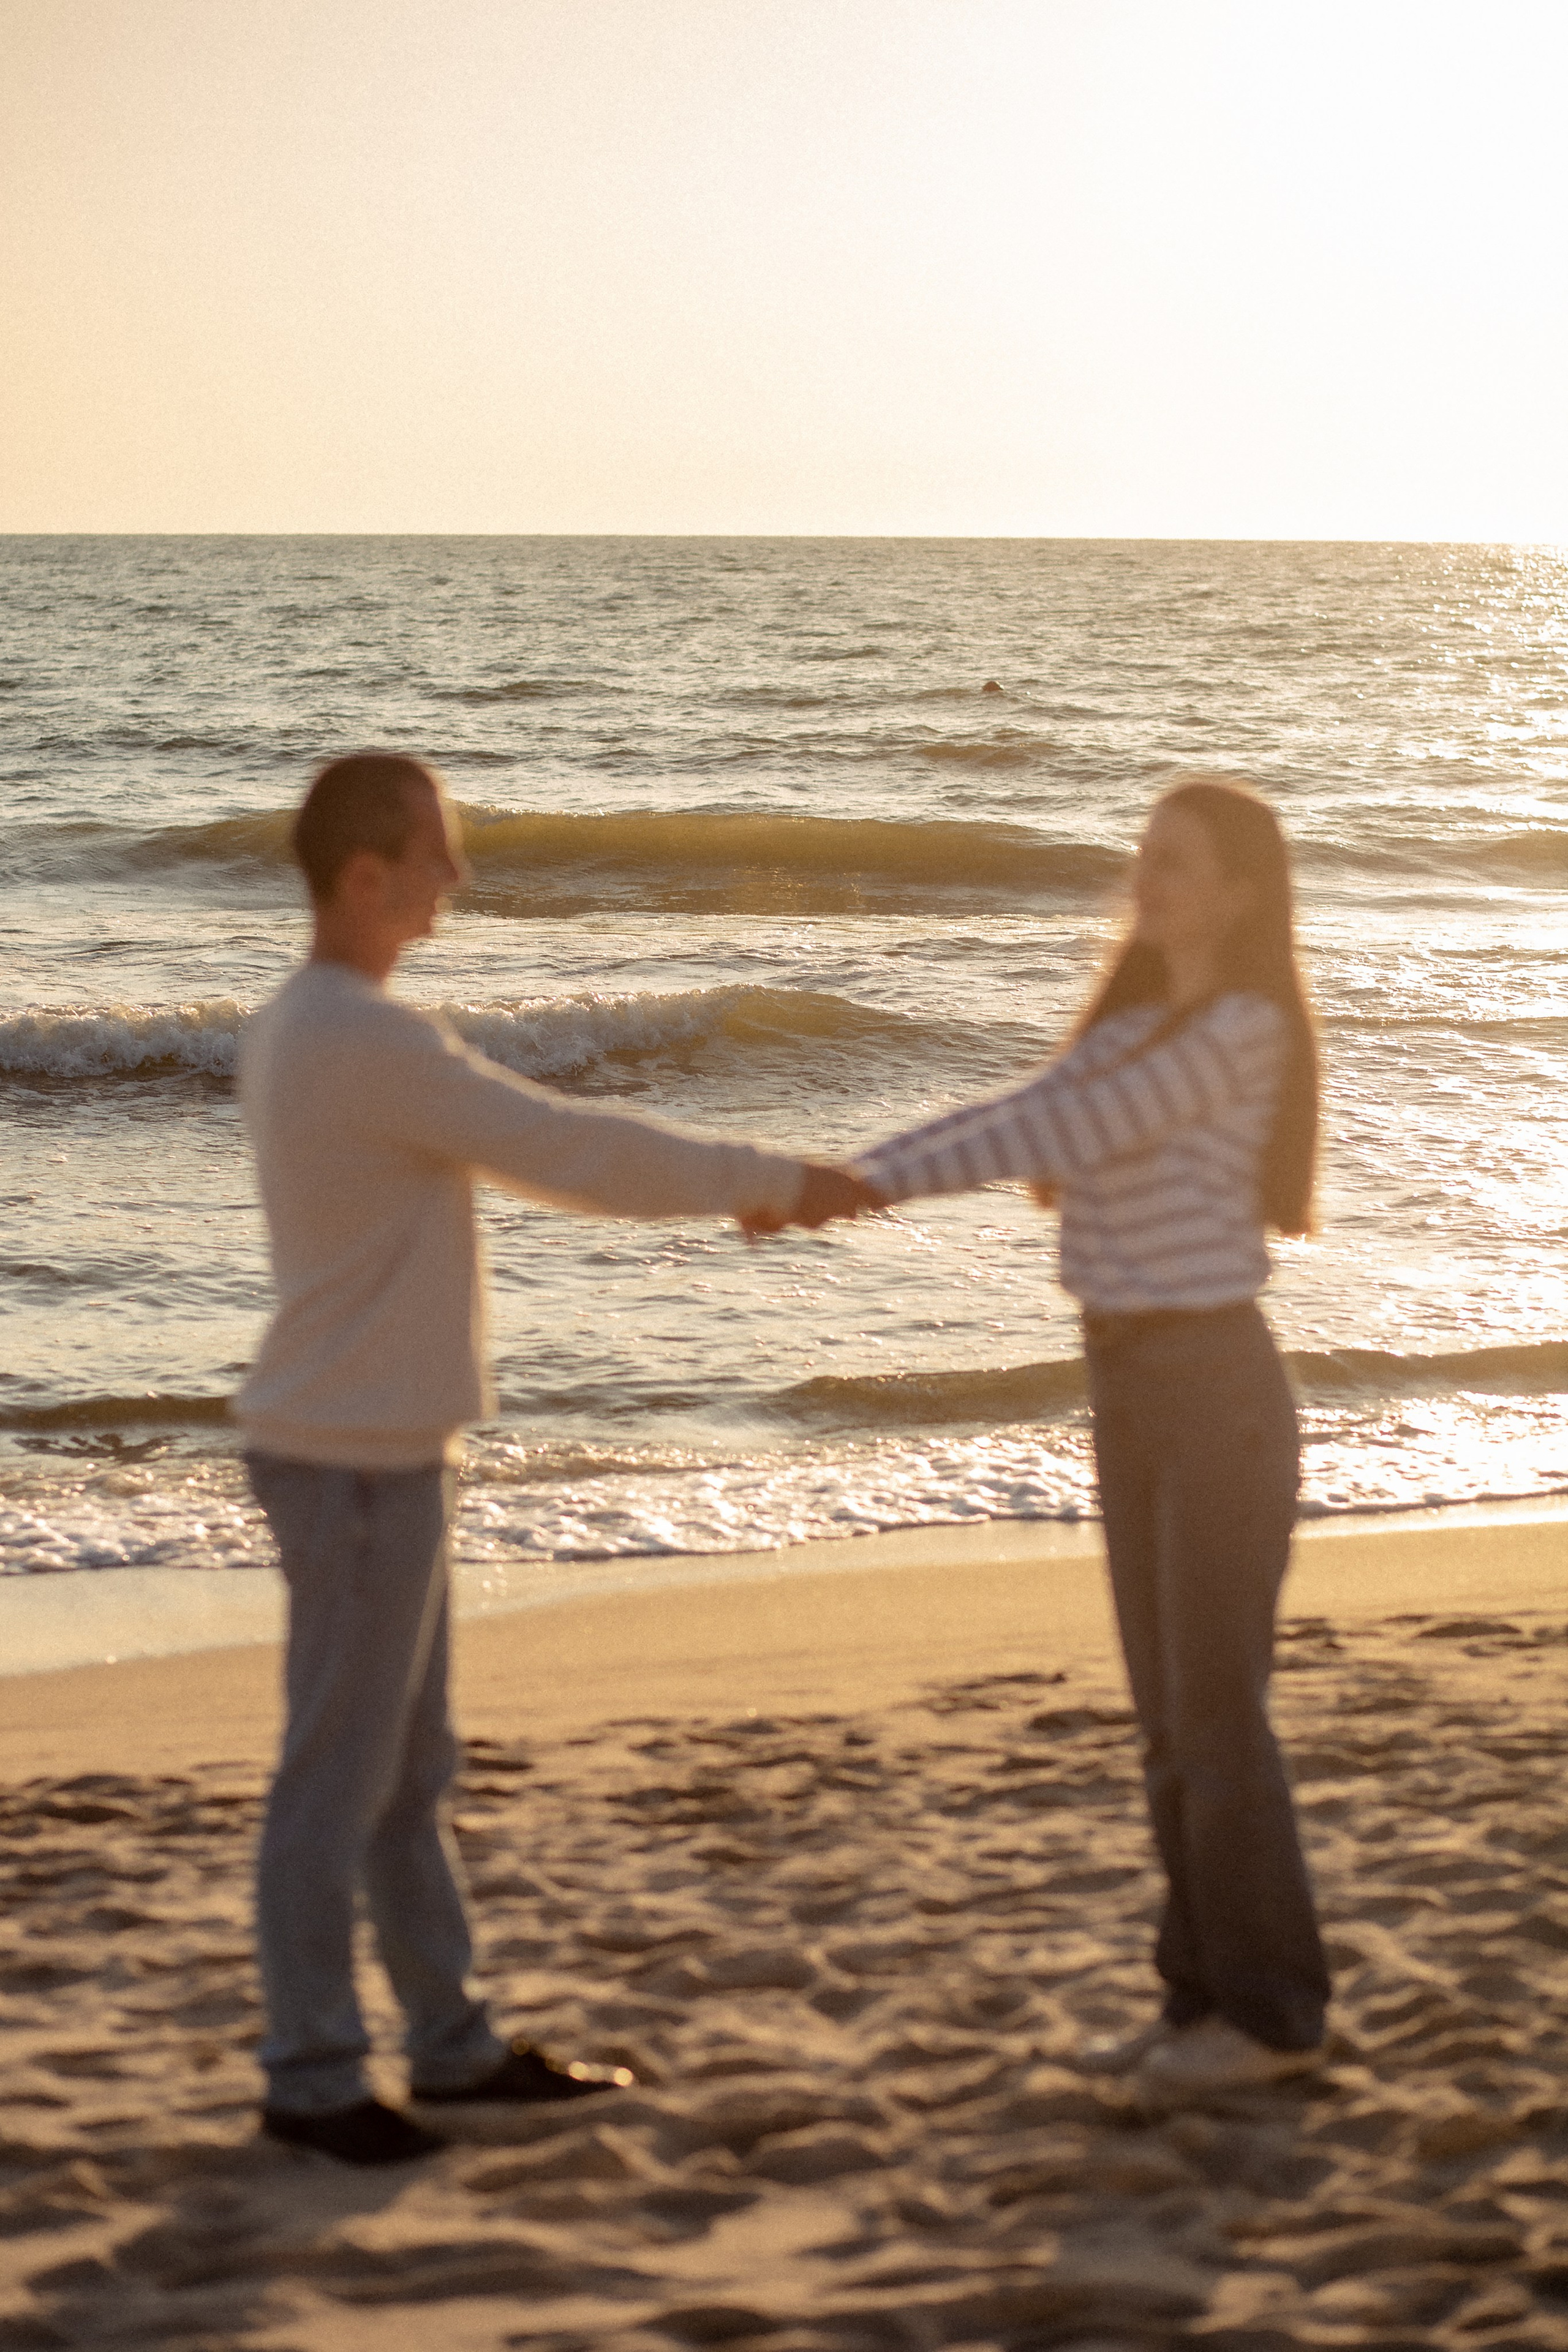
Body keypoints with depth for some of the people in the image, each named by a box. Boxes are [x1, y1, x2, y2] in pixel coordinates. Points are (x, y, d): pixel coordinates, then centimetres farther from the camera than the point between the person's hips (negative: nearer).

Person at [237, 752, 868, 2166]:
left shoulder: (301, 1032, 13)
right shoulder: (369, 1045, -20)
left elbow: (529, 1149, 17)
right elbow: (573, 1155, -19)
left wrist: (729, 1192, 13)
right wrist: (772, 1180, -7)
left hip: (373, 1452, 10)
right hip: (356, 1463, -10)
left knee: (409, 1773, 15)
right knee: (341, 1776, -1)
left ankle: (455, 2046, 23)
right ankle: (311, 2079, 8)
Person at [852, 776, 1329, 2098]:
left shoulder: (1242, 1027, -13)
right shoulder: (1138, 1023, 15)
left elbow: (1067, 1133, -20)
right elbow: (1016, 1130, 8)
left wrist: (864, 1185, -18)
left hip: (1217, 1391, -9)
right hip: (1134, 1392, 9)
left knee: (1215, 1712, -2)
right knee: (1170, 1713, 12)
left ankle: (1272, 2012, 9)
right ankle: (1211, 1992, 21)